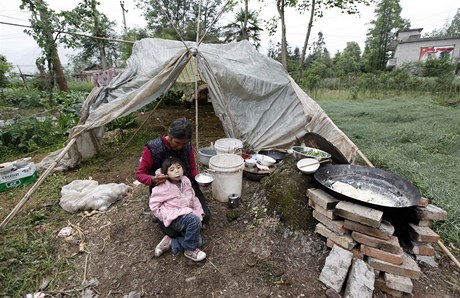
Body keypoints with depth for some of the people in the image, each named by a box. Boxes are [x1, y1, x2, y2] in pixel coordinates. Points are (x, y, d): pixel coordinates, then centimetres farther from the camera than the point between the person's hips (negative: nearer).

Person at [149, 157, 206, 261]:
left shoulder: (186, 182, 3)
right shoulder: (163, 187, -13)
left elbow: (193, 199, 11)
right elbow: (153, 205, -7)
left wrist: (199, 213, 2)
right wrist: (166, 217, -12)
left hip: (186, 213, 6)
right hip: (173, 217, -6)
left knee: (197, 240, -6)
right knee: (194, 220, -32)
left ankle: (170, 243, 6)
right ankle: (190, 250, -12)